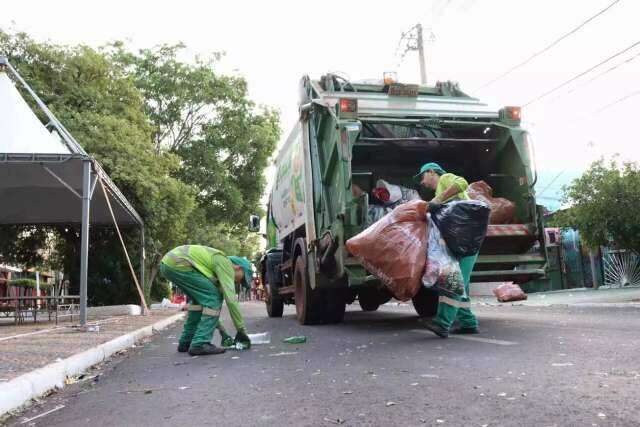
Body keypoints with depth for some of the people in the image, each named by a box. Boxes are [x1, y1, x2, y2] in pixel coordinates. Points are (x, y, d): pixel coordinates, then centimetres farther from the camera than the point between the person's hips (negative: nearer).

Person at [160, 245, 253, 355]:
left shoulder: (216, 270, 27)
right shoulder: (225, 263, 0)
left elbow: (207, 302, 32)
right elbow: (230, 298, -8)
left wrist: (223, 332, 31)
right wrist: (241, 330, -2)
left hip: (168, 263, 11)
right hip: (177, 263, -10)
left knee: (200, 299, 22)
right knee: (213, 298, -5)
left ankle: (186, 342, 22)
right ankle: (199, 344, -6)